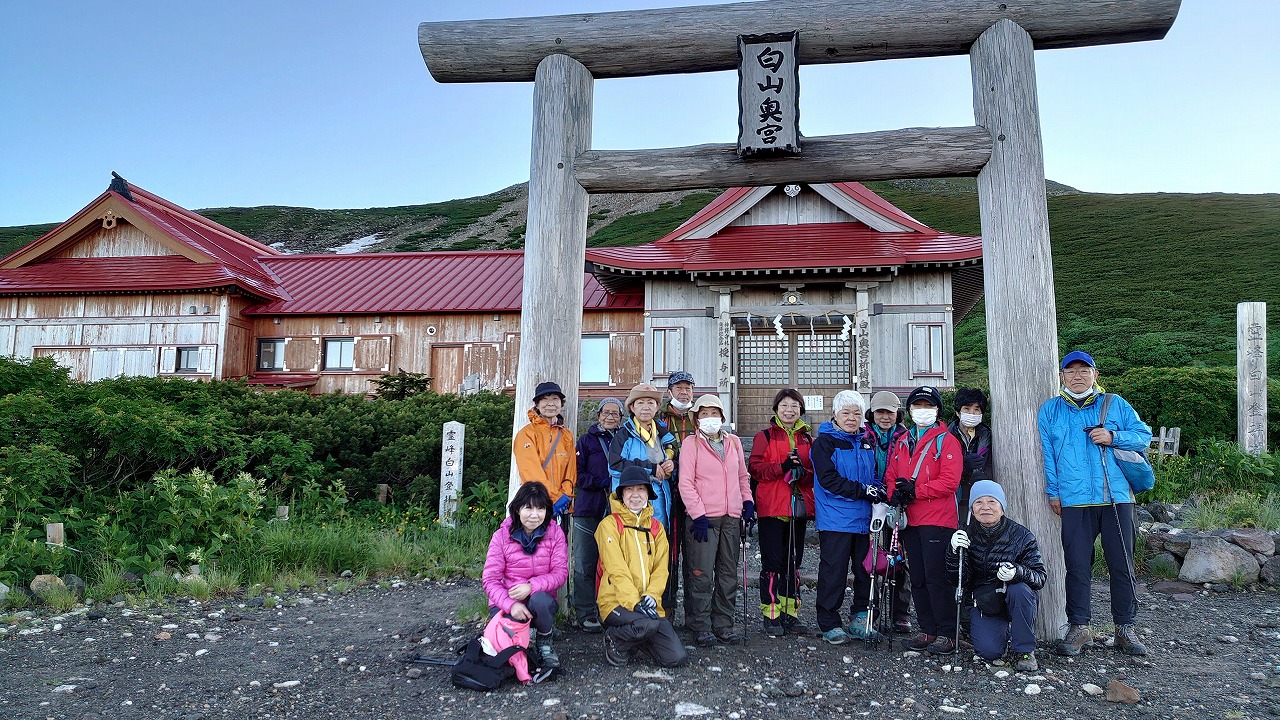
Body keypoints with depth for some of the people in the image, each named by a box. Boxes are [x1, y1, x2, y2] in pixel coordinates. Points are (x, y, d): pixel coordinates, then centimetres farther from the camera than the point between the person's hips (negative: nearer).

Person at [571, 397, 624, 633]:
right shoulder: (587, 441, 8)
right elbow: (578, 474, 1)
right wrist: (603, 482, -12)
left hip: (616, 511, 2)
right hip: (588, 510, -2)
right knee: (585, 564, -2)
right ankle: (585, 613, 6)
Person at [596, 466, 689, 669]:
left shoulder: (656, 528, 15)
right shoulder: (610, 524, -2)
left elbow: (661, 568, 5)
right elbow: (617, 569, -13)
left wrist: (651, 596, -13)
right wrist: (634, 602, -23)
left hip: (649, 605, 5)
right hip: (617, 602, -5)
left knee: (676, 658, -9)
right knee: (649, 625, -35)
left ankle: (634, 638, 16)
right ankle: (615, 639, -3)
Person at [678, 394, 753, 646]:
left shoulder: (733, 442, 12)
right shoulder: (691, 443, -2)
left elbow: (743, 476, 21)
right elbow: (686, 483, -7)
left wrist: (747, 502, 8)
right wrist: (698, 515, -13)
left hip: (731, 518, 5)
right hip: (704, 519, -5)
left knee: (728, 574, 10)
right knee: (702, 575, -5)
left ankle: (723, 624, 21)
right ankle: (701, 628, 6)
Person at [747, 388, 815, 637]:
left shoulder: (807, 439, 15)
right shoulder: (764, 437, 3)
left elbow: (816, 473, 14)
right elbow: (755, 469, -7)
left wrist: (803, 471, -8)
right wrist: (782, 467, -20)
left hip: (799, 508, 5)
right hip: (772, 509, -4)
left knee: (793, 562, 10)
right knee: (772, 562, -2)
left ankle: (790, 613, 19)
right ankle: (771, 615, 5)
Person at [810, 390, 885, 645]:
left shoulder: (868, 442, 15)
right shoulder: (824, 442, -4)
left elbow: (875, 475, 22)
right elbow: (829, 480, -14)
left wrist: (878, 490, -1)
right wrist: (864, 490, -18)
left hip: (864, 519, 6)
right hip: (835, 518, -6)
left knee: (865, 569, 11)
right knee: (834, 571, -2)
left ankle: (859, 619, 24)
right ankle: (829, 624, 8)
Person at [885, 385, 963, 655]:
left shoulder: (946, 441, -2)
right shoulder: (902, 442, 16)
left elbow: (950, 481, -12)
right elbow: (891, 475, 14)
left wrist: (915, 491, -15)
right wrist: (895, 493, -6)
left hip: (938, 519, -6)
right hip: (910, 519, 6)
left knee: (936, 577, -8)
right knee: (918, 579, 10)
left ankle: (947, 634, 3)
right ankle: (928, 631, 20)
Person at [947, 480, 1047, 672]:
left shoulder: (1022, 536, -11)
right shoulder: (966, 535, -6)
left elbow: (1040, 577, -14)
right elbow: (959, 580, -10)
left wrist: (1018, 572, -36)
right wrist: (955, 552, -28)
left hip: (1017, 602, -1)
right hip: (983, 603, 1)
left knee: (1019, 590, -34)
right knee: (988, 651, -22)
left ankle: (1025, 651, -13)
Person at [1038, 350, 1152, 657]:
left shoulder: (1115, 405, 10)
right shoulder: (1050, 410, 10)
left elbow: (1144, 435, 8)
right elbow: (1047, 454, 7)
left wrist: (1113, 437, -9)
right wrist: (1054, 491, 2)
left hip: (1117, 498, 1)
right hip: (1074, 501, 0)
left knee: (1122, 565, 4)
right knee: (1077, 566, 1)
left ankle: (1125, 628, 16)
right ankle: (1079, 629, 11)